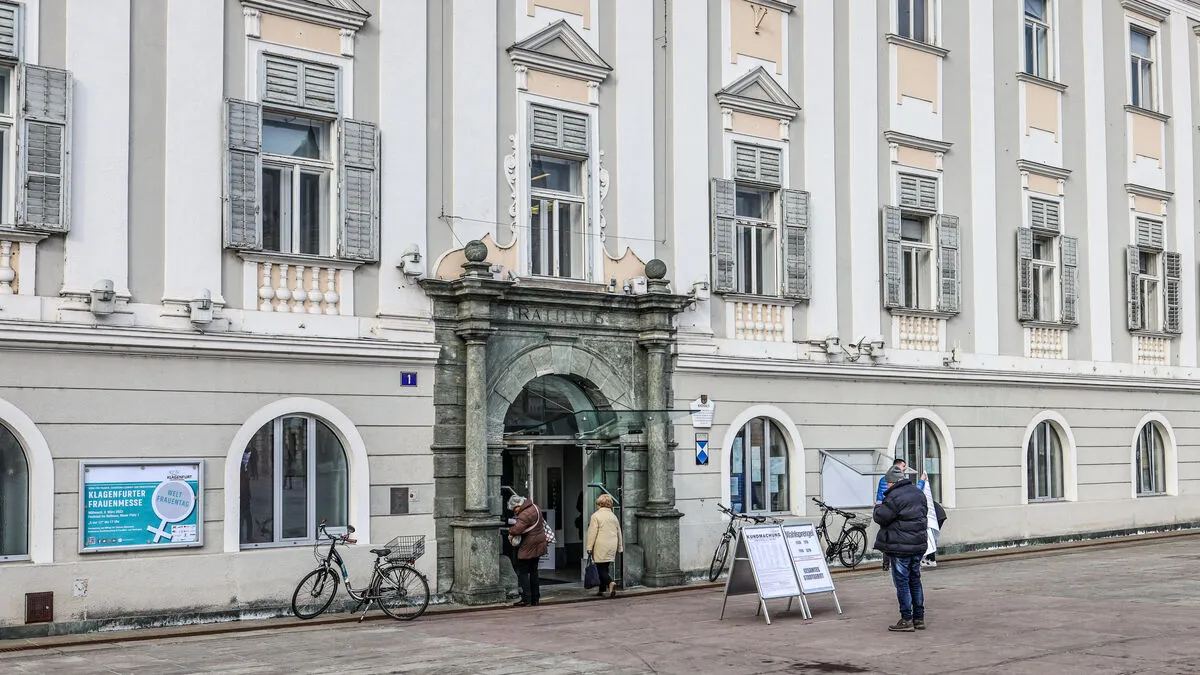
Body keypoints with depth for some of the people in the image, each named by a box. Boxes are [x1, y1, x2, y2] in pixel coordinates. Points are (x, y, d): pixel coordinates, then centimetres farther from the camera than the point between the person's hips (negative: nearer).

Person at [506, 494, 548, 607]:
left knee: (523, 572, -2)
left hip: (528, 547, -10)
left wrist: (510, 530, -8)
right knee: (533, 571, 16)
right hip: (538, 544, 10)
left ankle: (526, 599, -4)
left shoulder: (525, 515, -23)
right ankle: (535, 598, 21)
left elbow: (516, 529, -32)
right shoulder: (534, 507, 7)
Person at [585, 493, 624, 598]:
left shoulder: (596, 516, -6)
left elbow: (592, 533, -10)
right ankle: (602, 589, 18)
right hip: (612, 547, 6)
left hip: (600, 547, -6)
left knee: (601, 568, -6)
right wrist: (620, 548, 24)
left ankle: (610, 583, -28)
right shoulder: (614, 516, 13)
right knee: (606, 568, 15)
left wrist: (589, 547, -7)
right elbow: (619, 533, 18)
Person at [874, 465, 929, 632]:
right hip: (919, 544, 8)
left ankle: (906, 620, 1)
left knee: (902, 582, -1)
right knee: (915, 580, 15)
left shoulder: (894, 497, -18)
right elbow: (924, 513, 21)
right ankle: (919, 618, 19)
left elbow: (881, 517, -16)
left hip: (900, 546, -8)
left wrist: (878, 507, 5)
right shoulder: (918, 493, 10)